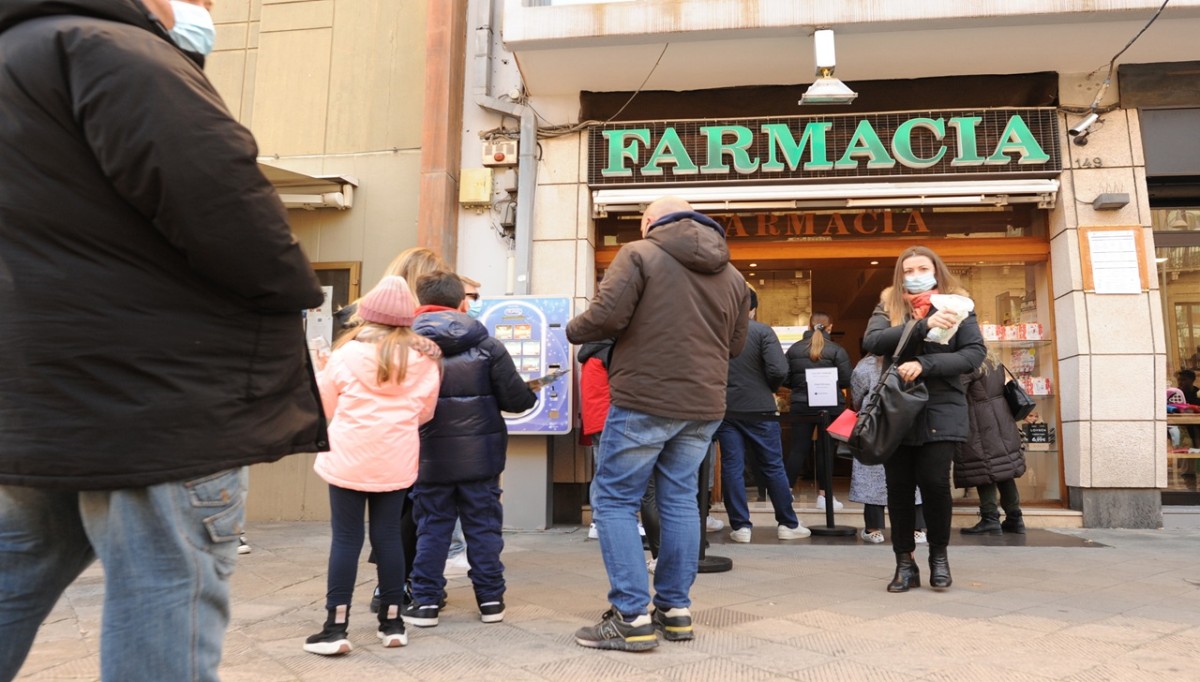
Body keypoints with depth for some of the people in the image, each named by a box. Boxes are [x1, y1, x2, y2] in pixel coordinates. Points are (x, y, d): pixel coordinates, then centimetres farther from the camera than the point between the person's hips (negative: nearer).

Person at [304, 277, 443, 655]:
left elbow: (326, 406, 6)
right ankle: (393, 622, 18)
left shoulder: (347, 353, -5)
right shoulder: (424, 359, 0)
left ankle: (336, 627, 6)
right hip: (396, 462, 2)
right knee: (388, 536, 10)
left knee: (345, 539, 4)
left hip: (349, 459, -2)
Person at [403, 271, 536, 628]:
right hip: (480, 456, 0)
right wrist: (531, 395, 14)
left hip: (430, 459, 0)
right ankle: (491, 599, 17)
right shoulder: (487, 346, -4)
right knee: (483, 526, 10)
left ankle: (425, 601, 14)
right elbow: (514, 397, -7)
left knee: (431, 528, 11)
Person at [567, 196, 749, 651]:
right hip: (704, 406, 6)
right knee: (680, 501, 15)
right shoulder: (732, 274, 14)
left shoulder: (638, 255, -4)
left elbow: (606, 316, -15)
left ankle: (633, 617, 2)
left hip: (644, 401, -6)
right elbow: (736, 345, 16)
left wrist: (573, 330, 5)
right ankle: (675, 610, 21)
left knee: (614, 501, 3)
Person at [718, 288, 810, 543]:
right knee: (773, 467, 8)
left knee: (732, 467, 6)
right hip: (758, 409, -2)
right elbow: (779, 370, -16)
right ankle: (788, 524, 18)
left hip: (724, 409, 2)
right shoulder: (762, 331, -7)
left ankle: (740, 526, 8)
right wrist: (770, 389, 3)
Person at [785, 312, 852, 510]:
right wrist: (833, 385, 13)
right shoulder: (837, 350, -5)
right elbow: (846, 381, -8)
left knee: (799, 449, 7)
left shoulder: (794, 348, 2)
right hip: (830, 405, -2)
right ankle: (823, 494, 14)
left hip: (801, 405, 2)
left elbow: (785, 379, 2)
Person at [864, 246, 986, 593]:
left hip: (940, 411, -1)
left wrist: (925, 364, -20)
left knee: (934, 481, -9)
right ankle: (905, 563, 17)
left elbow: (975, 354, -6)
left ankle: (939, 555, 17)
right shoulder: (888, 307, 8)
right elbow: (871, 341, -11)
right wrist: (923, 326, -21)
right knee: (898, 486, 3)